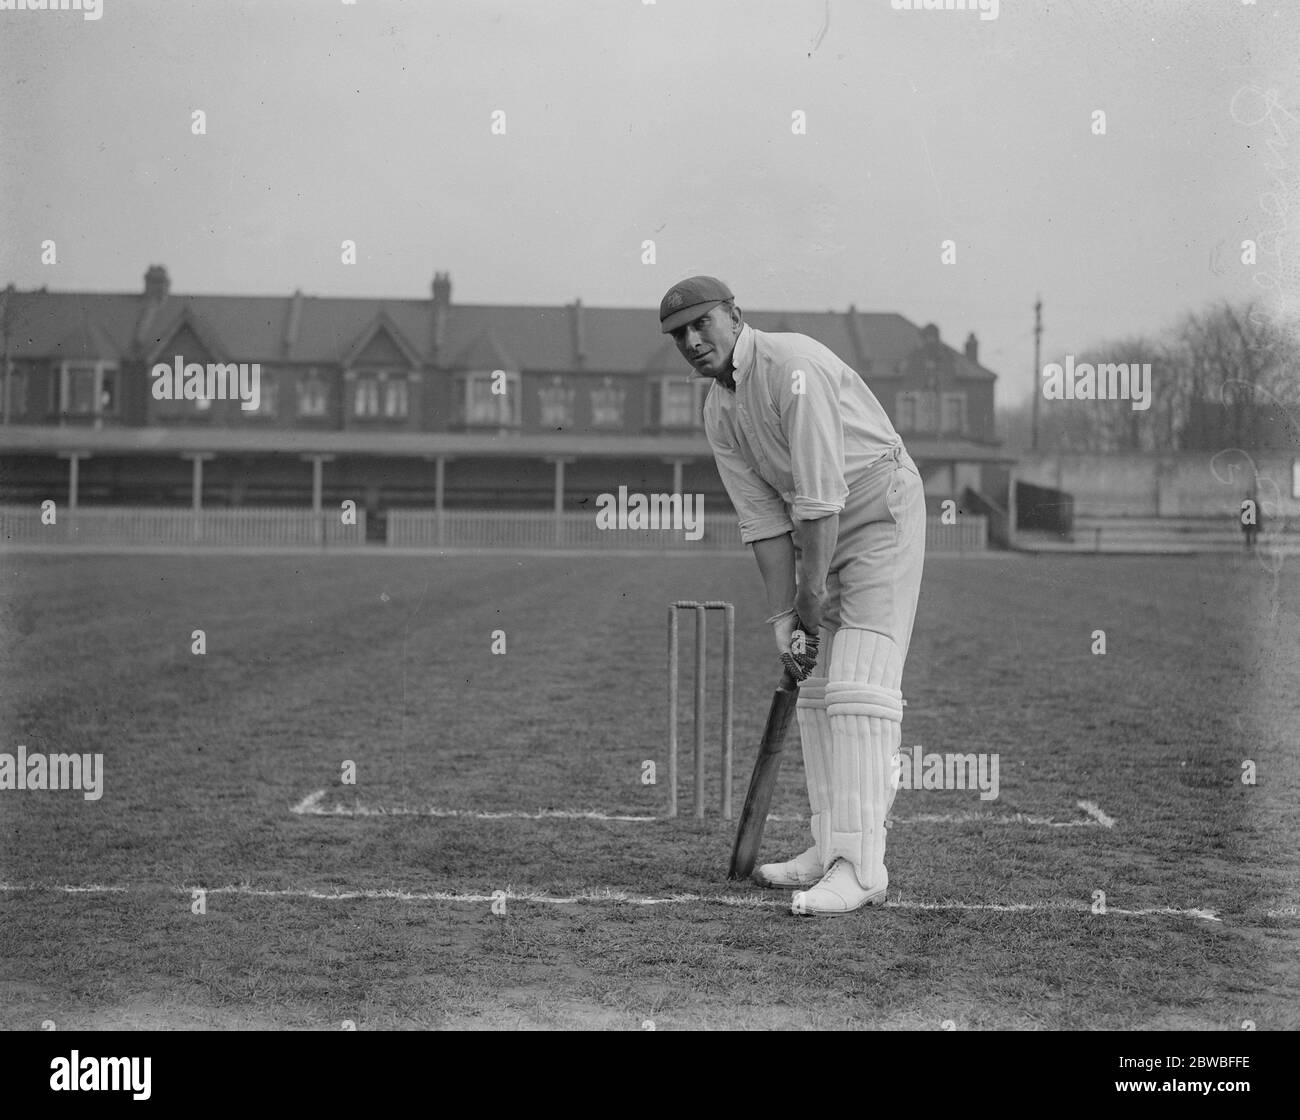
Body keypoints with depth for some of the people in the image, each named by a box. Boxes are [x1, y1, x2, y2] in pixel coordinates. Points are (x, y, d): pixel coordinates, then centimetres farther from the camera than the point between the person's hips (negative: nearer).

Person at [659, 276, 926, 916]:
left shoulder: (793, 367, -22)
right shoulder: (718, 413, 5)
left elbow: (821, 494, -23)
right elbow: (762, 518, 5)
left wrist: (811, 593, -16)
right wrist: (783, 612, -2)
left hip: (880, 509, -9)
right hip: (818, 531, 9)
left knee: (857, 687, -17)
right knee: (815, 689, 9)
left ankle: (861, 867, -21)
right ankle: (831, 851, 16)